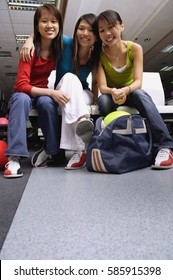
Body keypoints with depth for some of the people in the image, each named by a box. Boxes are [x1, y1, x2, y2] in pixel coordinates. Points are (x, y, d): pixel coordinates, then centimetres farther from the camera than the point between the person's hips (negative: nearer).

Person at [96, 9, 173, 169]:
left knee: (141, 94, -35)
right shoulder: (100, 54, -11)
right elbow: (102, 87, -20)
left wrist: (125, 90, -44)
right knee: (103, 100, -34)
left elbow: (138, 82, -21)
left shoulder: (135, 48, -12)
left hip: (131, 93, 0)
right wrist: (113, 92, -43)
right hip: (111, 95, 1)